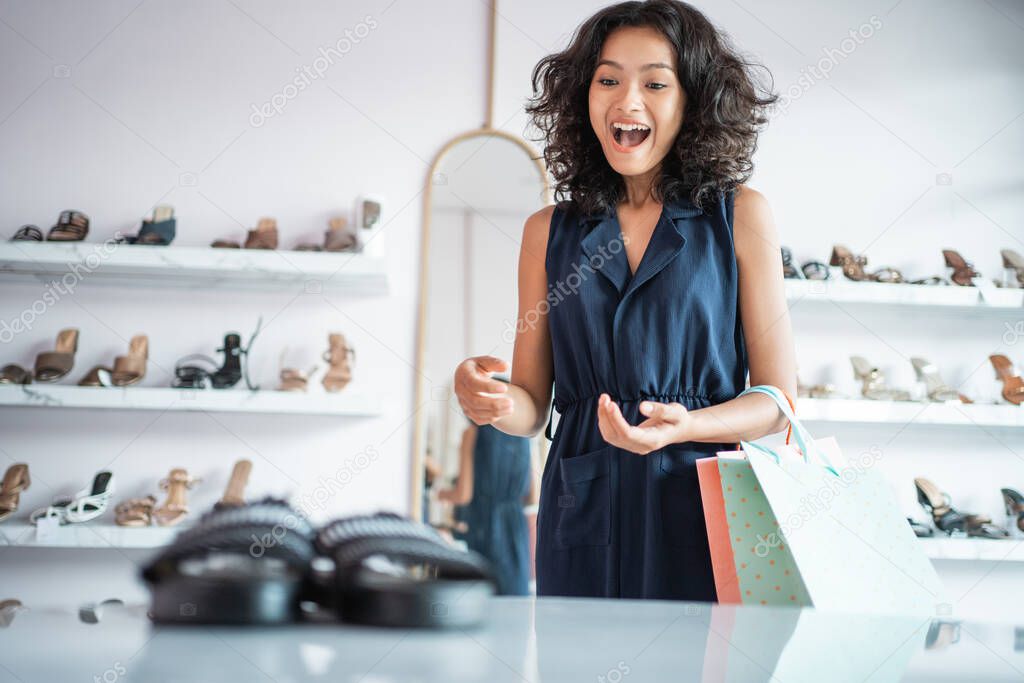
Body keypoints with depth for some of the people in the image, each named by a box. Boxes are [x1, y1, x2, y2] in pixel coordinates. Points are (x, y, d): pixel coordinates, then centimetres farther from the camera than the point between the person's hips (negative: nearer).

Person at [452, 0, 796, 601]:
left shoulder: (740, 217, 2)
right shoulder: (549, 232, 9)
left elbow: (778, 399, 1)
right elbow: (532, 406, 9)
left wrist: (685, 427, -17)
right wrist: (490, 399, -13)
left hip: (705, 513, -1)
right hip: (584, 526, 2)